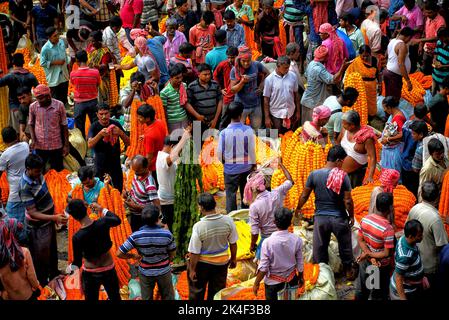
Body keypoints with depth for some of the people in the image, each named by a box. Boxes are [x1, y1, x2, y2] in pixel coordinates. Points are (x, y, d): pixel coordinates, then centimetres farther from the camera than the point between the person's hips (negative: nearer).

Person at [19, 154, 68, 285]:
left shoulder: (38, 175, -10)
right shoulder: (25, 187, -34)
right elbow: (33, 213, -30)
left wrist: (54, 215, 13)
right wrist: (54, 218, -38)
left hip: (48, 220, 8)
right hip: (38, 228, -8)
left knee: (52, 249, 28)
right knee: (41, 255, 12)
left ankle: (53, 272, 52)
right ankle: (42, 283, 34)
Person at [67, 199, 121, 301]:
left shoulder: (77, 237, -26)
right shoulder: (103, 223, -21)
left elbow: (77, 262, -15)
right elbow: (117, 220, 4)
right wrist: (102, 209, 15)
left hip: (90, 274, -2)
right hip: (109, 270, 2)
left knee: (91, 298, 21)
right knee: (115, 297, 25)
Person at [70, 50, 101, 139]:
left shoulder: (73, 74, -16)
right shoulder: (95, 72, -15)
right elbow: (98, 85, 1)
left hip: (79, 103, -1)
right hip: (93, 102, 1)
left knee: (80, 128, 12)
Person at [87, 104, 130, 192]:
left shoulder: (116, 124, -1)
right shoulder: (94, 126, -7)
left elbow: (127, 143, 0)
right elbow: (90, 145, -20)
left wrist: (120, 133, -20)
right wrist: (100, 134, -36)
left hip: (116, 164, 2)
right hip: (101, 165, -2)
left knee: (118, 191, 7)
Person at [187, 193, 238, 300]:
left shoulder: (198, 226, -27)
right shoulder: (228, 221, -16)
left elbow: (194, 252, -20)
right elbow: (233, 243, -4)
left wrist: (192, 270, -8)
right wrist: (233, 259, 12)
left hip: (202, 263, -3)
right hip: (222, 262, 3)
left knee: (196, 292, 19)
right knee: (217, 292, 20)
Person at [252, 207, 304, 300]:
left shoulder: (268, 242, -23)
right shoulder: (297, 240, -15)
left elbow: (263, 267, -18)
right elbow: (300, 263, -4)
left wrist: (256, 283, -4)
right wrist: (301, 278, 14)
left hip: (273, 282, -3)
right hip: (291, 279, 3)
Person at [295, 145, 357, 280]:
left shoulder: (314, 174, -9)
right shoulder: (343, 176, -15)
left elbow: (304, 196, -1)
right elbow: (348, 201, -13)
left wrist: (298, 209, 16)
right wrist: (351, 216, 3)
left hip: (320, 217, 2)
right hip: (339, 218, -1)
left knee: (319, 247, 17)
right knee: (345, 246, 19)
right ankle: (348, 271, 33)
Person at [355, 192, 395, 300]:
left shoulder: (365, 219, -12)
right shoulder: (388, 228, -29)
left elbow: (360, 240, -4)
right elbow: (387, 253, -26)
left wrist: (369, 255, -12)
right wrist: (369, 254, -17)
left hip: (365, 262, 6)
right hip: (381, 267, -5)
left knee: (361, 289, 26)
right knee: (379, 296, 16)